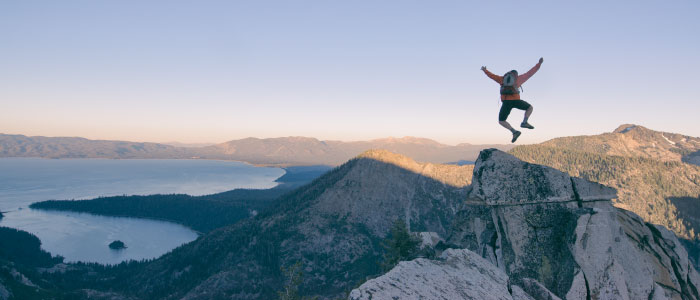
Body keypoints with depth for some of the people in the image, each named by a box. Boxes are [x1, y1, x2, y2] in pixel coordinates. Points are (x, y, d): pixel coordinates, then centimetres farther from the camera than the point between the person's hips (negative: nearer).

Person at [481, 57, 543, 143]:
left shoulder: (503, 79, 22)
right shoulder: (519, 78, 20)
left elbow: (491, 75, 30)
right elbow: (530, 72, 26)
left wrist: (485, 70, 48)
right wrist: (539, 63, 37)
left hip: (506, 102, 1)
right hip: (515, 100, -1)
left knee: (501, 121, 12)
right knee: (530, 108, 25)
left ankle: (514, 131, -11)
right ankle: (524, 122, 0)